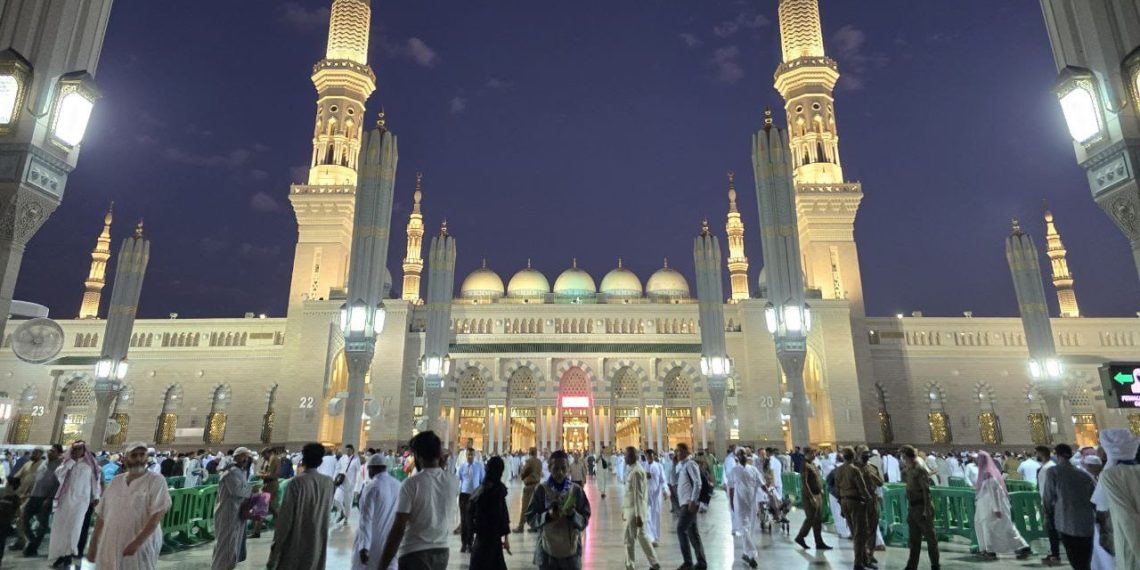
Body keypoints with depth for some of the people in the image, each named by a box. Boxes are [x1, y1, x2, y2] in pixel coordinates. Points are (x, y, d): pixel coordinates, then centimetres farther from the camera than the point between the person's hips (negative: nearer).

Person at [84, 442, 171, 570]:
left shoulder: (156, 480, -9)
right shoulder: (116, 481, 7)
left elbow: (157, 514, -16)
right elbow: (101, 515, 13)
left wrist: (137, 543, -23)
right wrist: (93, 544, 10)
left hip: (141, 547, -5)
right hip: (110, 546, 5)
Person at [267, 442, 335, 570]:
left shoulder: (297, 482, -16)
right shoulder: (328, 482, -3)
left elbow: (286, 514, -13)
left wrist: (277, 539, -4)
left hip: (295, 539, -3)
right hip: (318, 538, 4)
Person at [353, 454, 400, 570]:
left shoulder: (371, 487, -13)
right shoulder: (398, 485, 2)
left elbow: (366, 518, -18)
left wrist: (364, 546, -22)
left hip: (373, 542, -4)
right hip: (392, 541, 4)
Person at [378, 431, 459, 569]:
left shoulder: (412, 484, -15)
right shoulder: (453, 482, -1)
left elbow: (398, 529, -18)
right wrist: (441, 464, 18)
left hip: (414, 553, -6)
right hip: (441, 552, 6)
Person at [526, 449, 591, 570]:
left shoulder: (576, 490, -3)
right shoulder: (542, 490, -5)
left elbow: (585, 520, -1)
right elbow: (530, 517, -4)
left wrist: (573, 515, -21)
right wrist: (547, 515, -21)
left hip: (571, 551, 1)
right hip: (547, 550, 0)